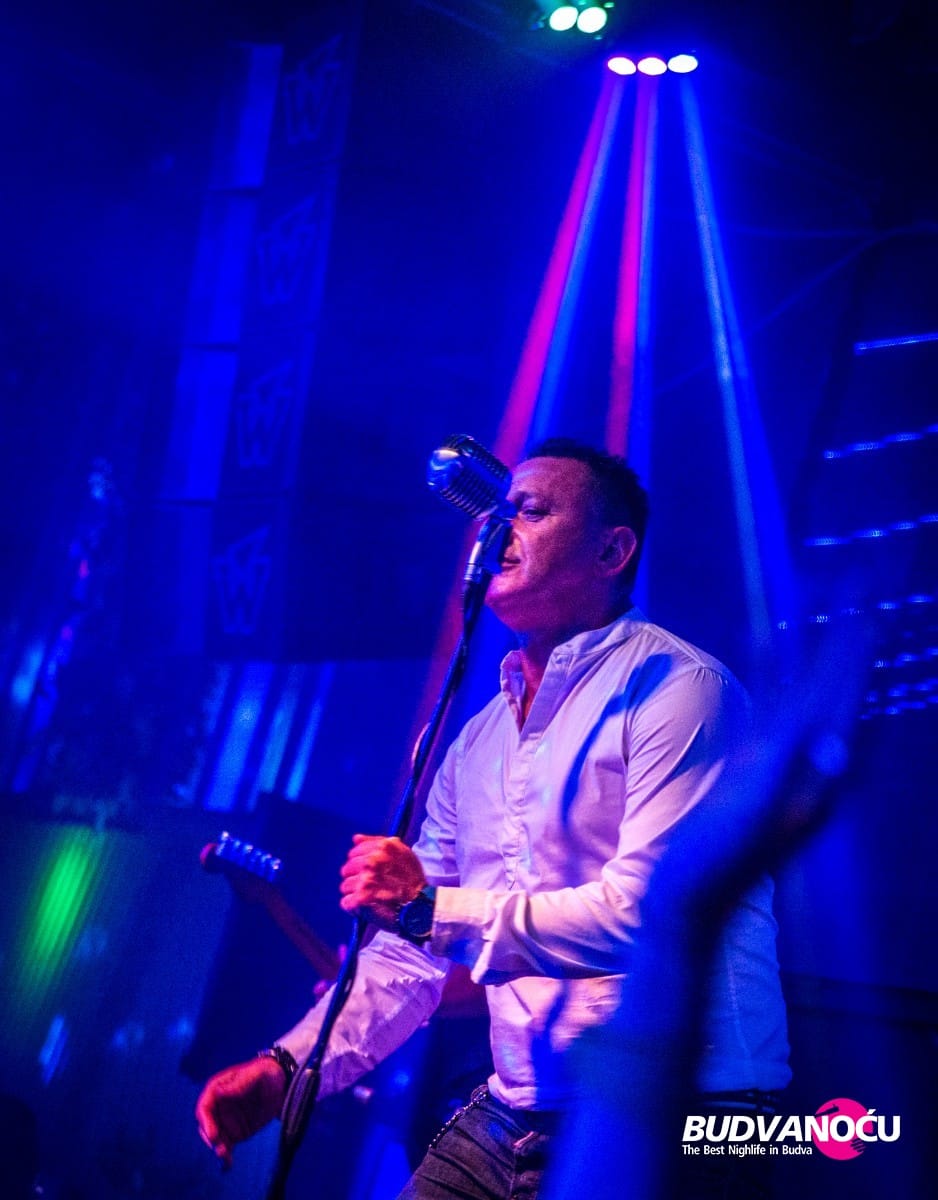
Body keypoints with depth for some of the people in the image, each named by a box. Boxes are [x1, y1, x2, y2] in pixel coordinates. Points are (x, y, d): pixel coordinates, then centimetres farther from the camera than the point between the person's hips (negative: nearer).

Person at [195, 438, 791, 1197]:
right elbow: (413, 946, 16)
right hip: (507, 1123, 7)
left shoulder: (675, 686, -10)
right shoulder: (479, 741, 14)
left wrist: (433, 906, -20)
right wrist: (289, 1067, 3)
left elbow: (645, 912, -21)